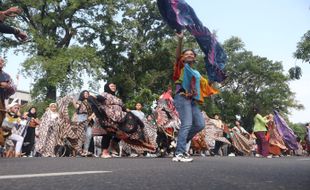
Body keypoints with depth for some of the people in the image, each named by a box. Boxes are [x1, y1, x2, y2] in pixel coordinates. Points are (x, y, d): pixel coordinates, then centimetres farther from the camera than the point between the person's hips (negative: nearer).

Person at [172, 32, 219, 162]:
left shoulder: (197, 73, 26)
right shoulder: (182, 67, 9)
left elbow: (205, 84, 30)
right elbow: (177, 55, -8)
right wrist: (180, 40, -21)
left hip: (193, 100, 7)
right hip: (182, 97, -7)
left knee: (200, 124, 1)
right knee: (187, 124, -19)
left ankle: (181, 142, 16)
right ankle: (179, 154, -22)